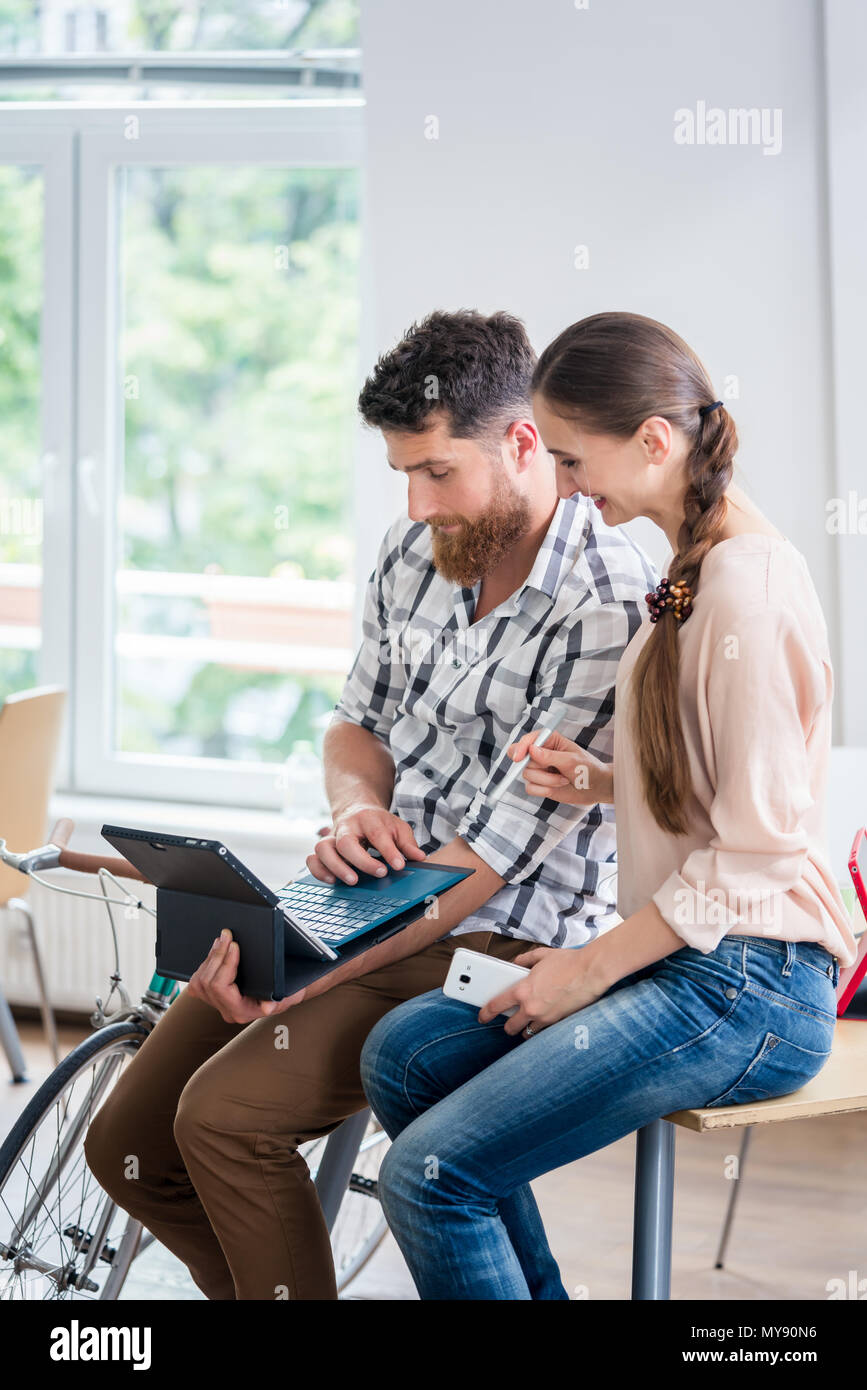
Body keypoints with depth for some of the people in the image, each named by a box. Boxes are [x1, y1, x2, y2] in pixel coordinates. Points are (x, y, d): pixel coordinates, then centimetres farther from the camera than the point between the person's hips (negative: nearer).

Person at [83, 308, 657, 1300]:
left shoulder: (608, 610, -20)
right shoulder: (415, 551, 4)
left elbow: (489, 856, -21)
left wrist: (304, 980, -25)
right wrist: (357, 808, -7)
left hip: (497, 938, -8)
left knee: (224, 1116, -26)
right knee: (126, 1145, 2)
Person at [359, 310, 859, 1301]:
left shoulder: (747, 590, -18)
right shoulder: (695, 566, 12)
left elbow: (756, 852, -18)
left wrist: (593, 967, -13)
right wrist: (600, 782, 4)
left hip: (746, 990, -10)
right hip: (683, 962, 10)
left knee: (430, 1175, -16)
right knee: (404, 1052, 5)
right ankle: (535, 1292, 12)